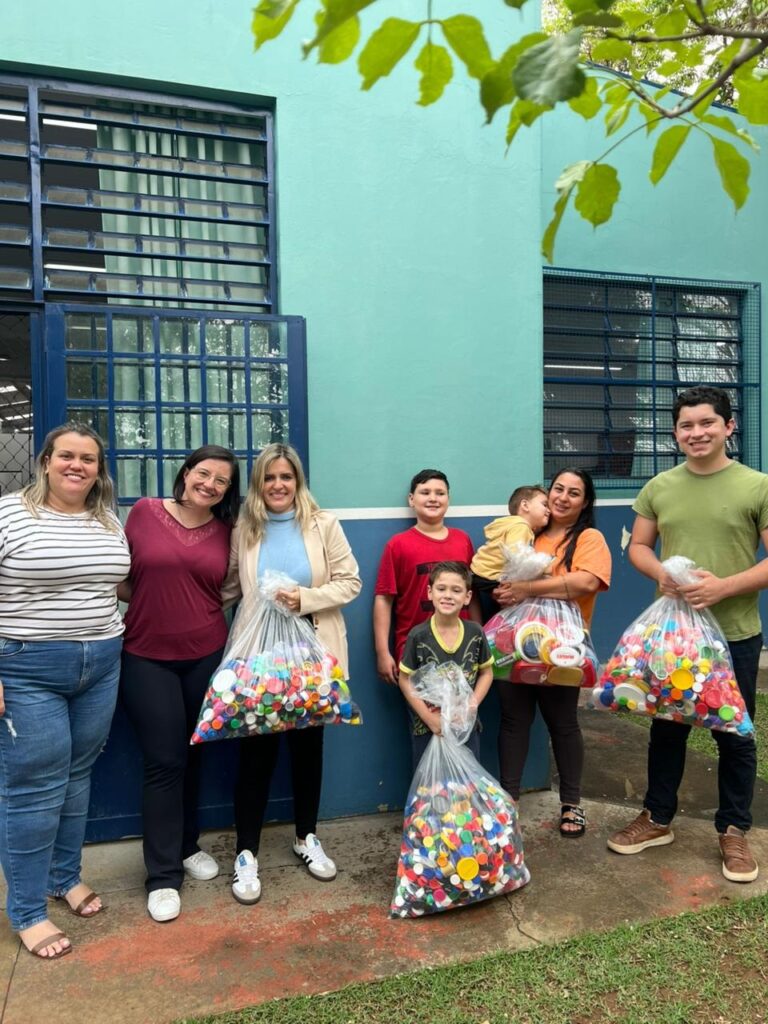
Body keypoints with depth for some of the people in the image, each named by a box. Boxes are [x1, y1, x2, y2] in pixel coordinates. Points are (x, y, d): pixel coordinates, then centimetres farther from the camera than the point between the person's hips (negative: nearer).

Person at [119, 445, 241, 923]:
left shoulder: (226, 530, 1)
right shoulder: (144, 511, -4)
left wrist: (197, 609, -3)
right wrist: (151, 605, -7)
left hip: (206, 655, 2)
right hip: (147, 657, -2)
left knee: (193, 756, 15)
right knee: (164, 762, 0)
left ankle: (188, 845, 36)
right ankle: (163, 874, 14)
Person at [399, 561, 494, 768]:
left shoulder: (475, 633, -5)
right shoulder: (418, 636, -12)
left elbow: (486, 673, 5)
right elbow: (405, 680, -7)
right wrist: (429, 717, -13)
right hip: (427, 728, -2)